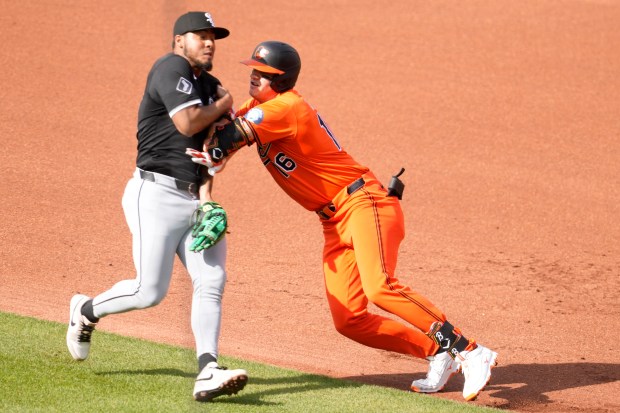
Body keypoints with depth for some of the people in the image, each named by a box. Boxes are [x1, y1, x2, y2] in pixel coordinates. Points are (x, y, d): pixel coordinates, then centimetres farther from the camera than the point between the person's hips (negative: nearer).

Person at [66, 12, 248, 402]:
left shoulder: (210, 85, 17)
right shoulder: (171, 68, -8)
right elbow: (188, 123, -21)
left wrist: (206, 197, -3)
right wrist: (224, 104, -3)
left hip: (195, 199, 8)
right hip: (157, 195, -8)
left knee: (212, 281, -9)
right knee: (150, 290, -9)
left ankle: (208, 373, -16)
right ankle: (86, 311, 20)